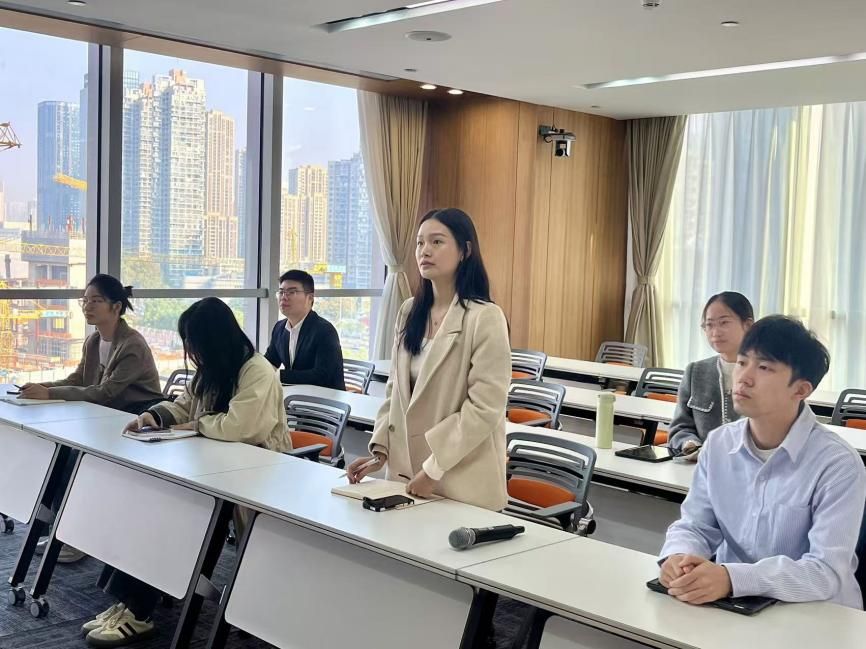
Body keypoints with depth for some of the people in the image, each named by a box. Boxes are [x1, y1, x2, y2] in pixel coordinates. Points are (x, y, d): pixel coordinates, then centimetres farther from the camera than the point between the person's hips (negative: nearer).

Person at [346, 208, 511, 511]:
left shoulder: (485, 317, -14)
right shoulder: (409, 311, 6)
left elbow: (485, 408, -17)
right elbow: (395, 388, 11)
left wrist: (434, 468, -16)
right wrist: (380, 450, 2)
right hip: (405, 470, 6)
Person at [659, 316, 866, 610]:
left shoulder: (838, 464, -14)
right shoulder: (719, 444, 1)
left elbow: (827, 572, -22)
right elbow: (694, 525, 4)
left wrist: (731, 578, -35)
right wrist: (679, 557, -20)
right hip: (731, 606, 4)